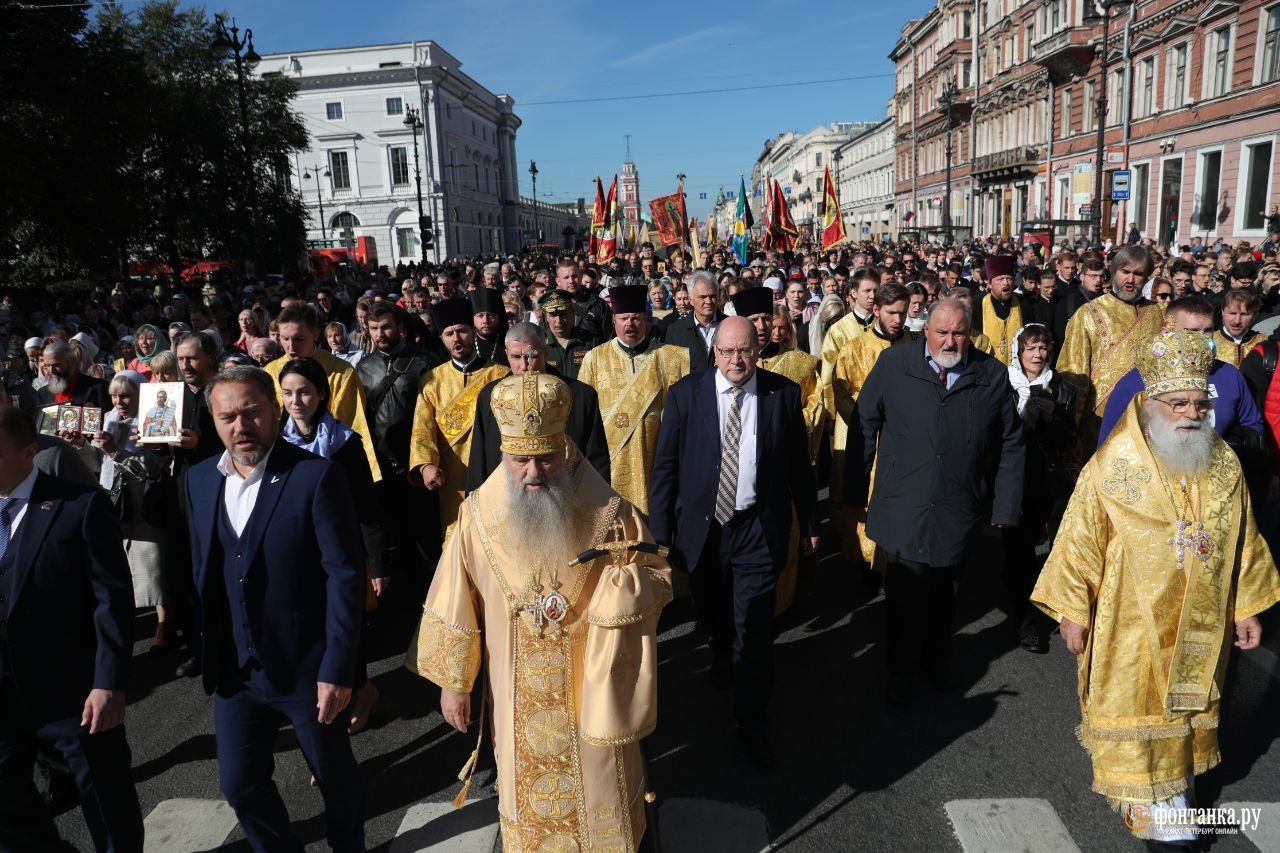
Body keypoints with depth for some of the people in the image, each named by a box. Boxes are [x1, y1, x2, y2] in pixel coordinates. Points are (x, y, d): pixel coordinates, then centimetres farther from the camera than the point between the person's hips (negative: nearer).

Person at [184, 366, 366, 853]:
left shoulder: (317, 477, -16)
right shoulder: (199, 480, 2)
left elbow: (345, 575, -17)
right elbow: (203, 570, 10)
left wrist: (337, 668, -18)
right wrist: (208, 655, 9)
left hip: (307, 667, -4)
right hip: (234, 668, 5)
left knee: (335, 778, 14)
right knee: (238, 784, 16)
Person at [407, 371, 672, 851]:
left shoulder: (608, 511, -14)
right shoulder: (479, 516, -12)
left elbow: (660, 580, -6)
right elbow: (456, 607, -3)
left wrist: (625, 576, -27)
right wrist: (452, 683, 1)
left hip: (592, 686, -1)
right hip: (519, 695, 1)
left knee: (599, 791, 17)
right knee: (529, 793, 19)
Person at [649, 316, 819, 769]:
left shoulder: (784, 393, -4)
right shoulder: (685, 393, -6)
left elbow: (799, 463, 4)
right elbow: (665, 466, -3)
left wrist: (809, 521, 9)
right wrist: (660, 532, -3)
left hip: (758, 528, -1)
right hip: (702, 526, 2)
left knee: (755, 628, -1)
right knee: (713, 616, 21)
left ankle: (753, 723, 16)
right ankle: (722, 658, 54)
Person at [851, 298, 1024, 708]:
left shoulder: (992, 375, 1)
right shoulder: (893, 364, -5)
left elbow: (1011, 444, 5)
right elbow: (865, 426, -1)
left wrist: (1006, 506, 2)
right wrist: (857, 490, -2)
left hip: (958, 509, 2)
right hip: (904, 506, -2)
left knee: (943, 589, 18)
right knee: (906, 589, 2)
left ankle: (937, 657, 42)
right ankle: (901, 670, 25)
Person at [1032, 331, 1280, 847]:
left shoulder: (1224, 464, -2)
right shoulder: (1113, 465, -14)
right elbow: (1081, 541, -11)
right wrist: (1073, 612, -10)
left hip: (1201, 623, 4)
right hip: (1133, 621, -4)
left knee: (1189, 702, 18)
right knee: (1137, 706, 7)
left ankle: (1175, 779, 39)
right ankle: (1155, 806, 24)